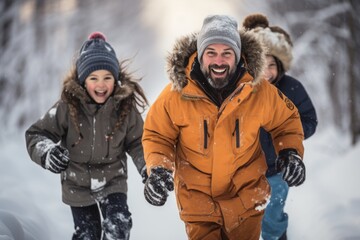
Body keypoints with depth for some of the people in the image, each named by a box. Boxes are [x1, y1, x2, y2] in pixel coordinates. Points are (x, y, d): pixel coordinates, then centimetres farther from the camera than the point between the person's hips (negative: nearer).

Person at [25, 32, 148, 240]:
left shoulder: (125, 106, -14)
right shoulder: (68, 107, -18)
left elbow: (137, 142, -3)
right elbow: (36, 134, -10)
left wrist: (148, 168, -20)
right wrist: (47, 152, -32)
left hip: (113, 181, 0)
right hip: (78, 184, 0)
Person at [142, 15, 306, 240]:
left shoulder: (260, 91, -13)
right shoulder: (176, 95, -17)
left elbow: (286, 121, 6)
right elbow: (157, 136, -4)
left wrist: (290, 152, -11)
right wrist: (158, 169, -21)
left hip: (246, 198, 2)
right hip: (198, 200, -1)